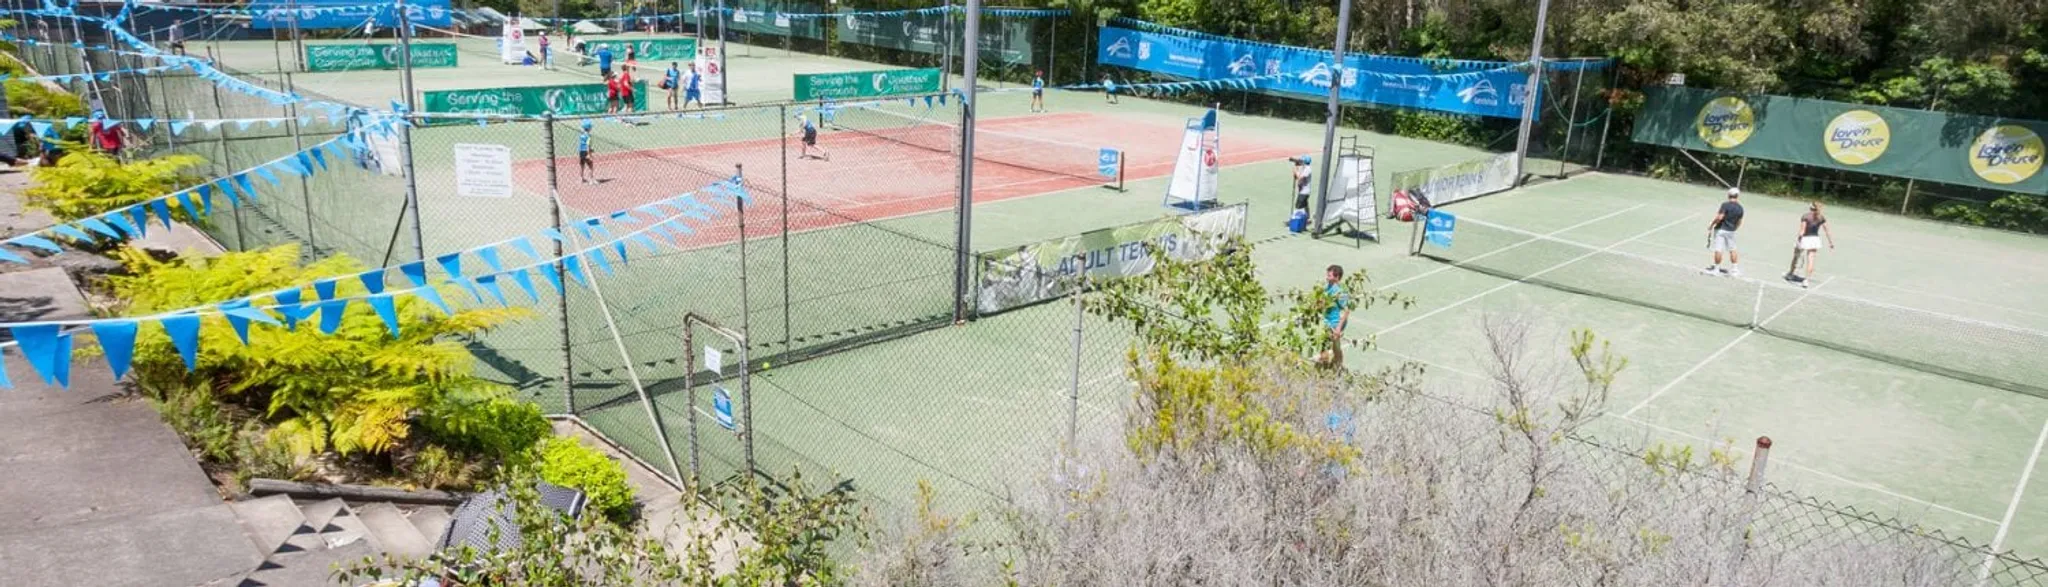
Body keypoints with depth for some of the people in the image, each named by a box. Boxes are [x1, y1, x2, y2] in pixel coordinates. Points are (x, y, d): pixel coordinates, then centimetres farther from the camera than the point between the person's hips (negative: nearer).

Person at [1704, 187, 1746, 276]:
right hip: (1731, 231, 6)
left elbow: (1720, 217, -20)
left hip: (1720, 229, -6)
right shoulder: (1740, 208, 4)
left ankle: (1716, 269, 1)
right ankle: (1734, 269, 22)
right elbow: (1739, 222, 11)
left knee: (1718, 249, -3)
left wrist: (1711, 224, -8)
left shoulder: (1725, 205, -14)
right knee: (1732, 250, 16)